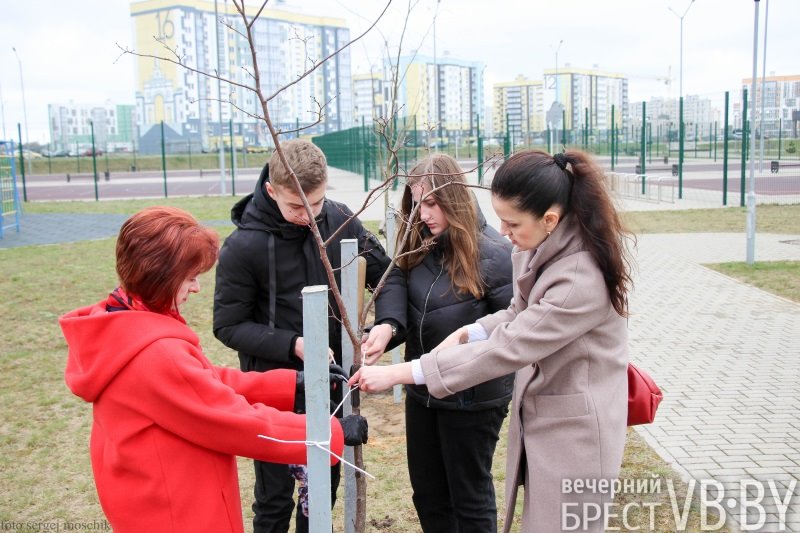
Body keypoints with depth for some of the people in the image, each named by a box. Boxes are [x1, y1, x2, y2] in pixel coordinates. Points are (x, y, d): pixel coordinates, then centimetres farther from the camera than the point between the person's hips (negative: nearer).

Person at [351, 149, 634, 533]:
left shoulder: (582, 278, -30)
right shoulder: (538, 247, -3)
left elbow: (508, 347, -29)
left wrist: (399, 373, -26)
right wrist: (467, 334, -8)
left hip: (574, 433, -8)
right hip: (540, 419, 8)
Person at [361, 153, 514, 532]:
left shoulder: (493, 253, -18)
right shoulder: (418, 245, 1)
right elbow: (397, 284, -2)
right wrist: (386, 326, -21)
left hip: (472, 397, -6)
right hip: (423, 391, 7)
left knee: (470, 496, 13)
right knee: (427, 493, 21)